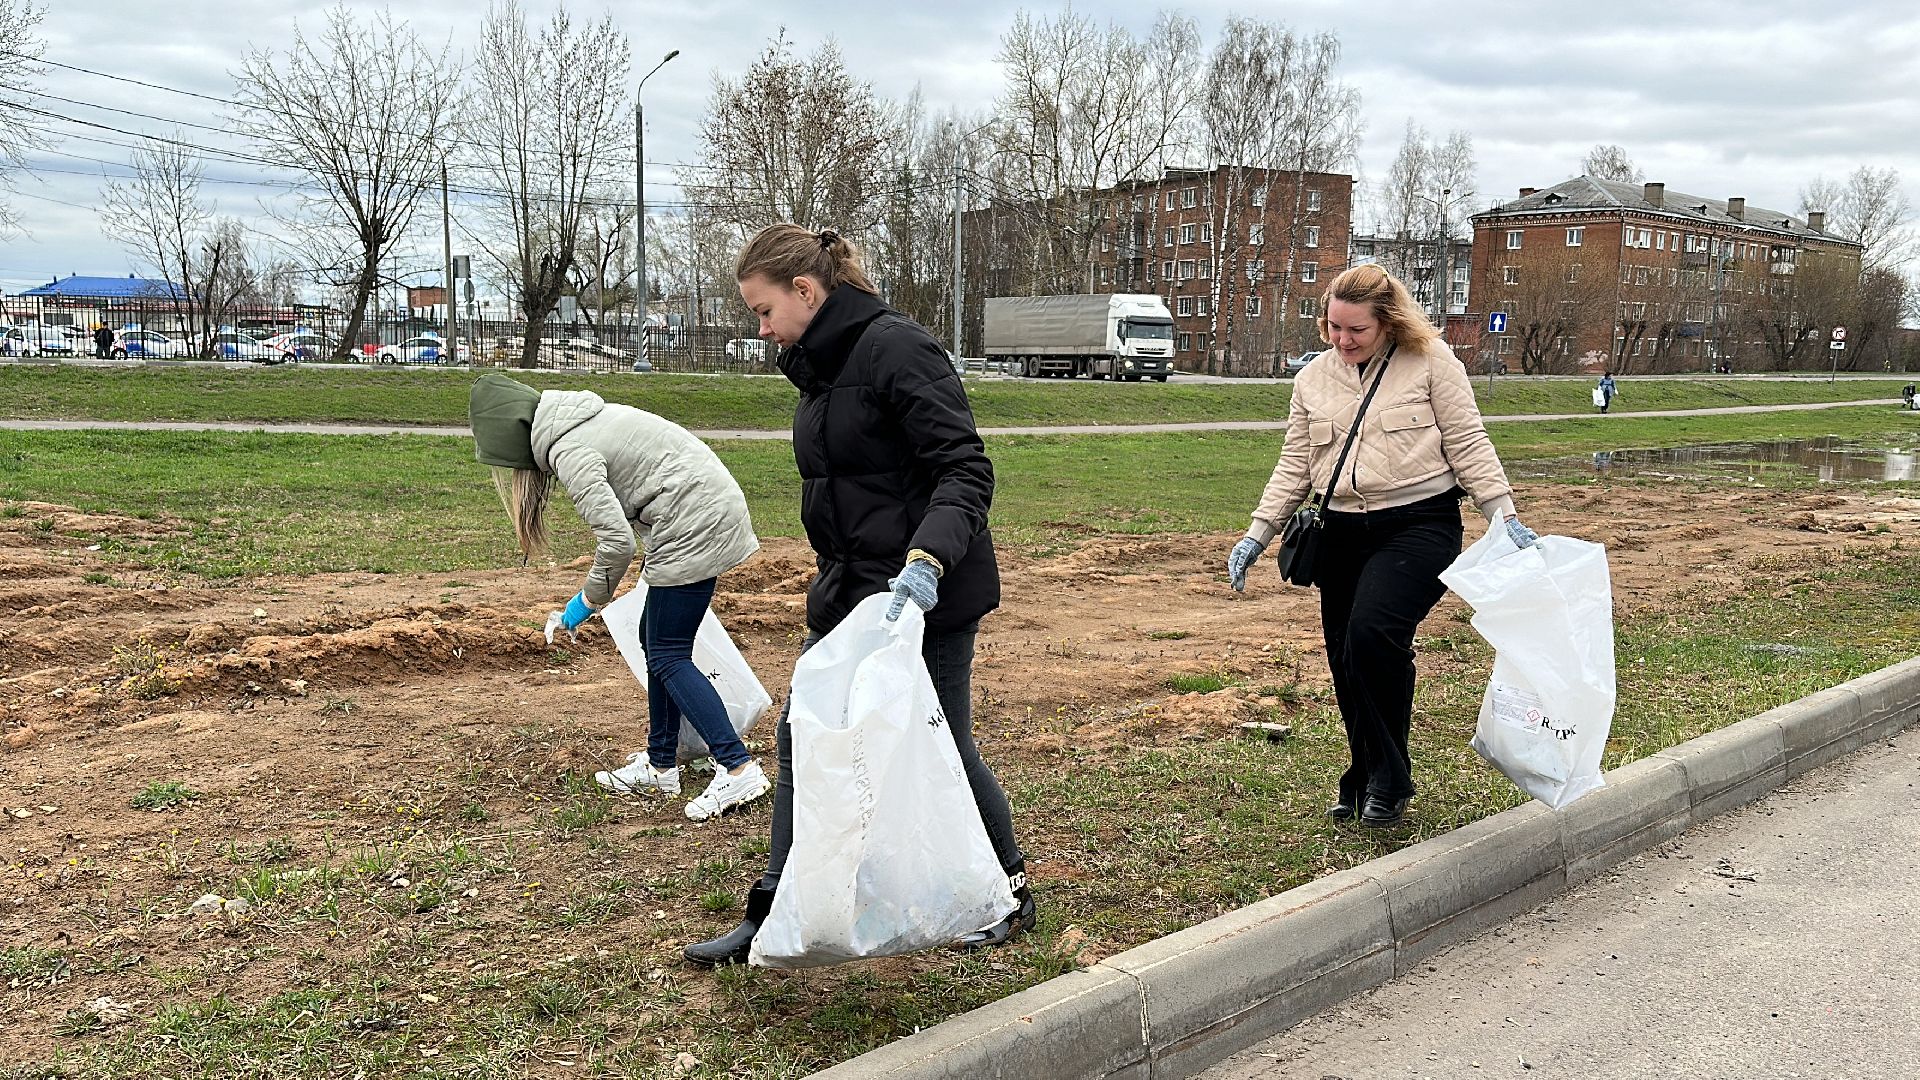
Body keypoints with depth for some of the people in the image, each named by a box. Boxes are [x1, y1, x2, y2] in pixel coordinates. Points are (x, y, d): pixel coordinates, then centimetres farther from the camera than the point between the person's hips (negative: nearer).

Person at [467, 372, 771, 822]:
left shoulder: (568, 451, -15)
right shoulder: (579, 419, 13)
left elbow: (616, 541, -20)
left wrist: (589, 600, -3)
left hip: (695, 526, -10)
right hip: (713, 508, 10)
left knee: (668, 656, -4)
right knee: (656, 641, 15)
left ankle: (738, 768, -7)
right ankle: (661, 767, 23)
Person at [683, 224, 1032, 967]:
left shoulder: (897, 349, -16)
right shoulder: (820, 368, 12)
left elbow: (966, 469, -22)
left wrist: (926, 558, -36)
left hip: (924, 596, -9)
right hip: (847, 592, 9)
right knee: (803, 740, 9)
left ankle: (1010, 893, 28)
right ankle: (774, 917, 20)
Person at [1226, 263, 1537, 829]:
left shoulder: (1431, 362, 1)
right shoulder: (1313, 380, 13)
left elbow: (1468, 444, -1)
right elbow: (1294, 466, 13)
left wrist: (1503, 516, -10)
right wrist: (1257, 534, 5)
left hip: (1419, 525, -5)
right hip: (1343, 533, 5)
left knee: (1371, 634, -26)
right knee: (1346, 664, 5)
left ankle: (1386, 781, -8)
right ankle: (1364, 782, 25)